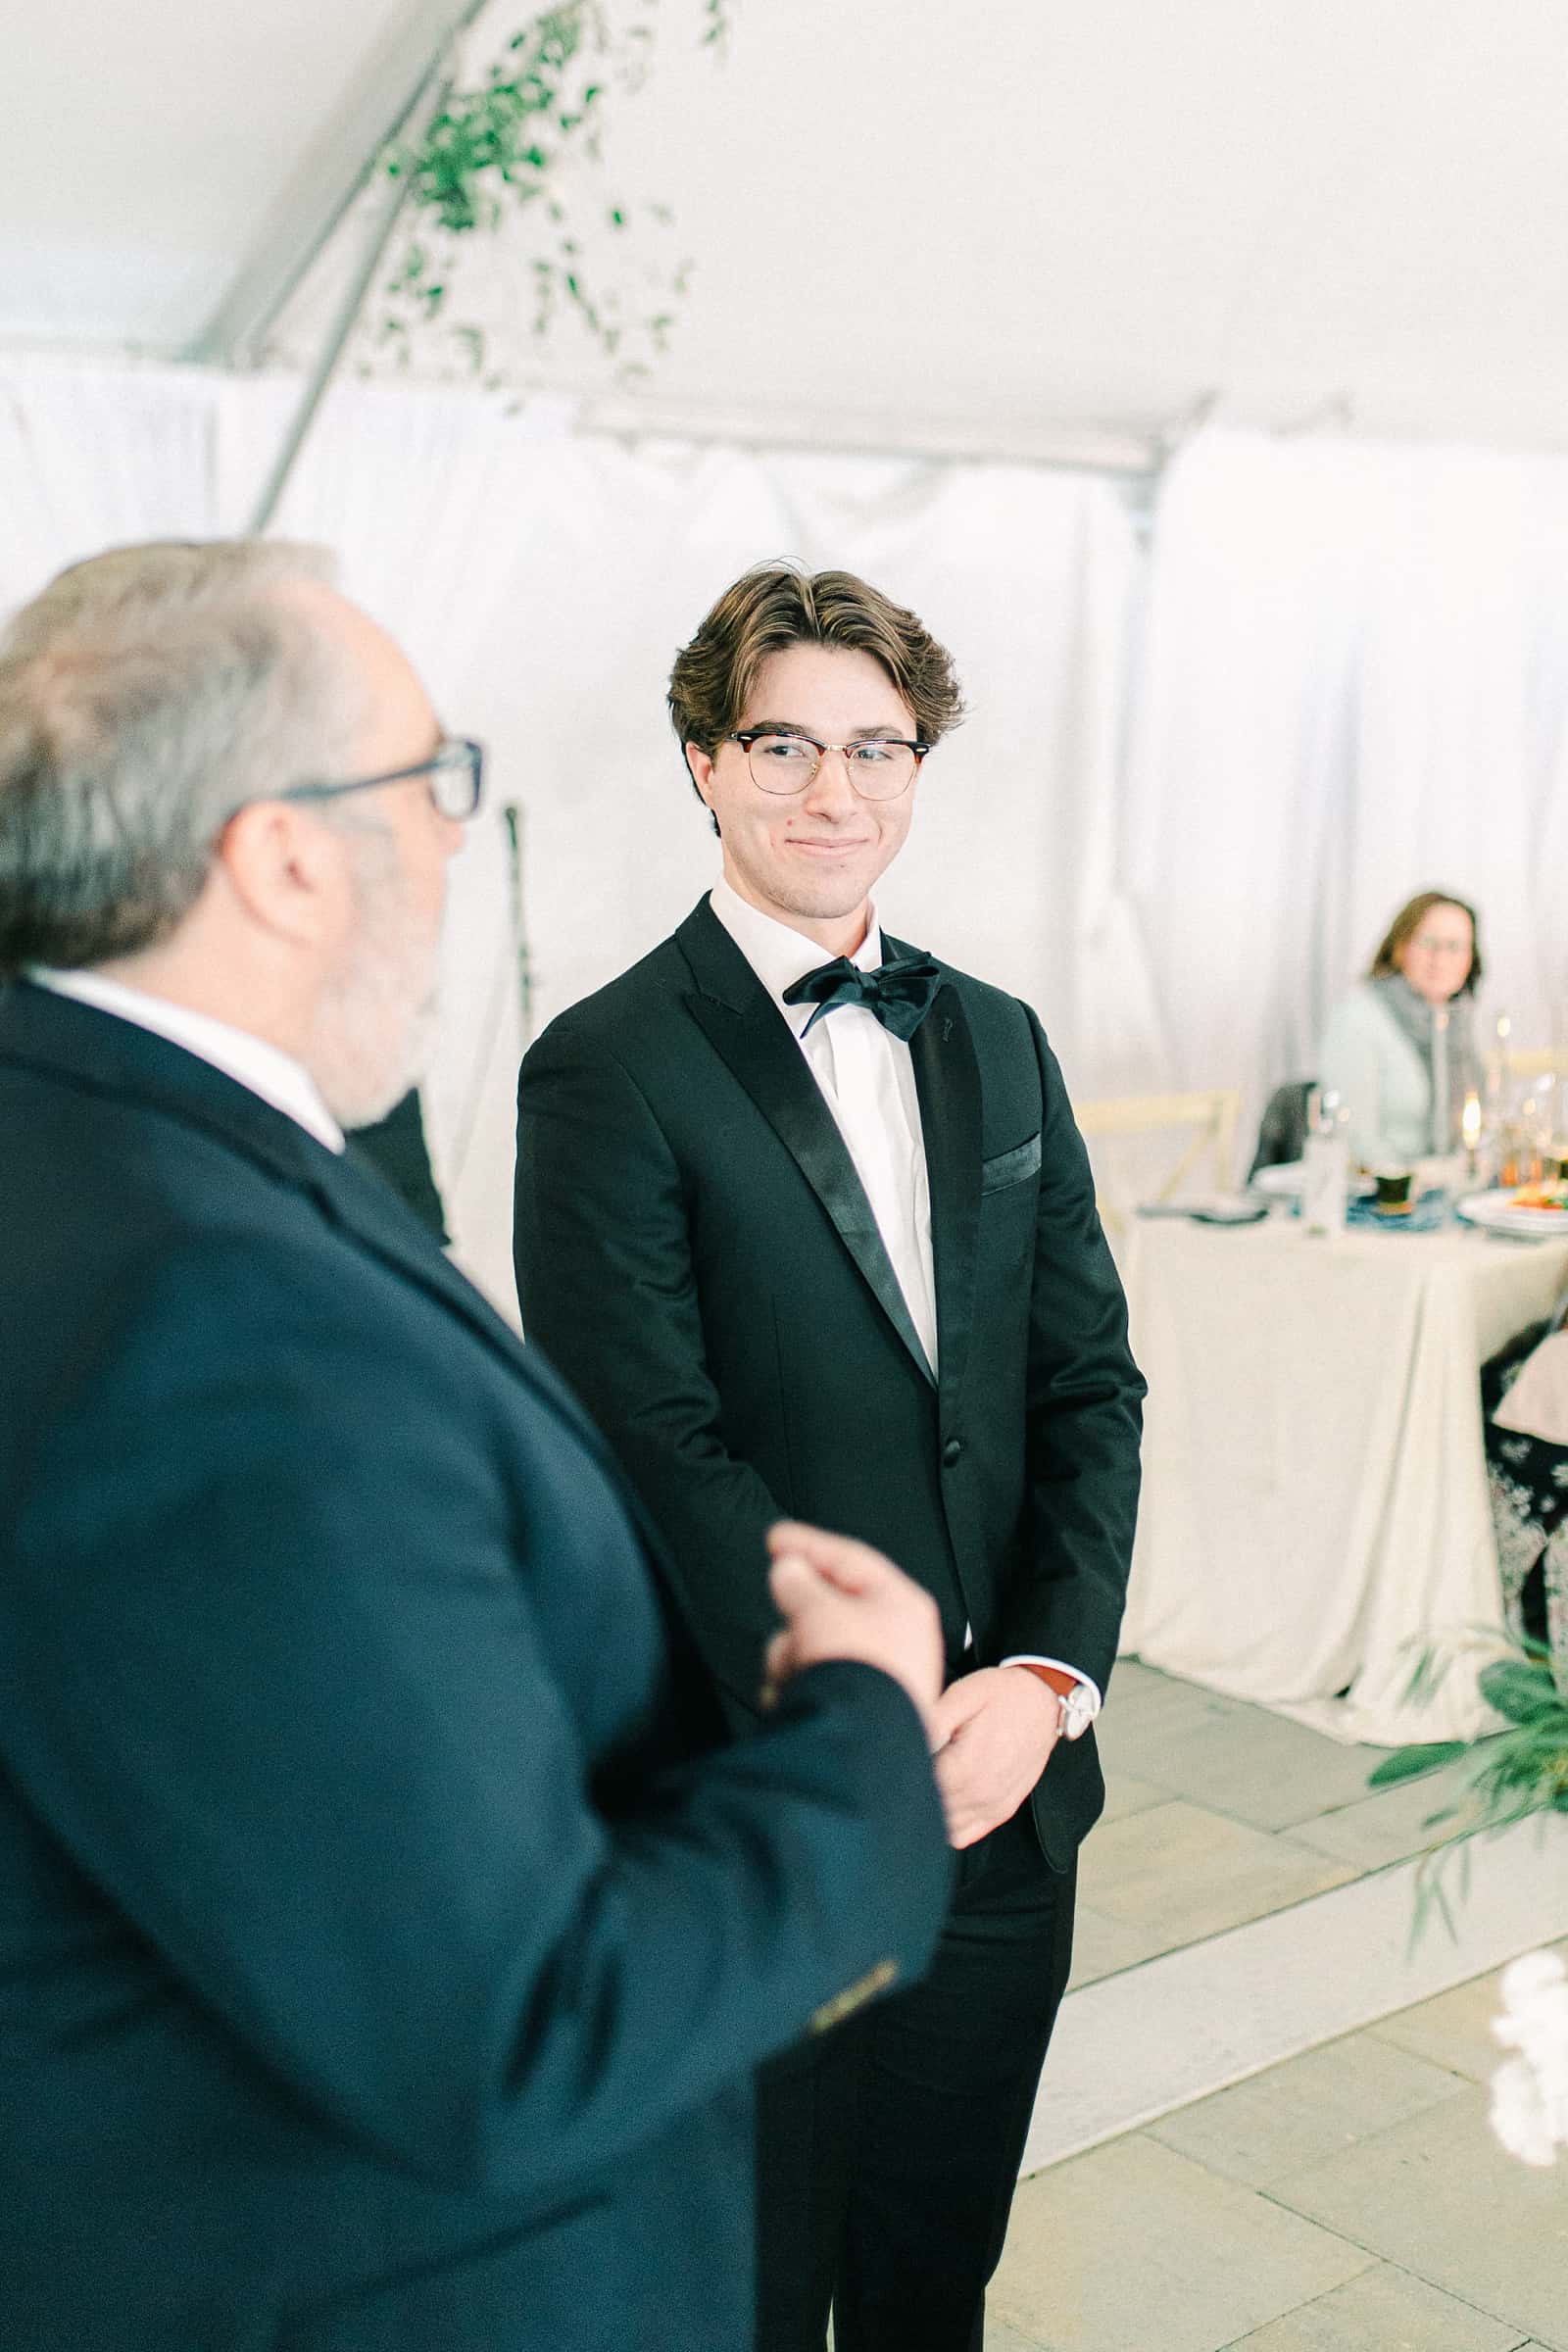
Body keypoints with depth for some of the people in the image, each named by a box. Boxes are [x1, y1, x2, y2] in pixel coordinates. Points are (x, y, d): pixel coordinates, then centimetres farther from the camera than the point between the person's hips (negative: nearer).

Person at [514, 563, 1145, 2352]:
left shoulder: (997, 1043, 8)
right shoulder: (608, 1068, -11)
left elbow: (1091, 1380, 5)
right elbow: (660, 1453, -16)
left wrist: (1046, 1676, -8)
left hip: (1004, 1772, 5)